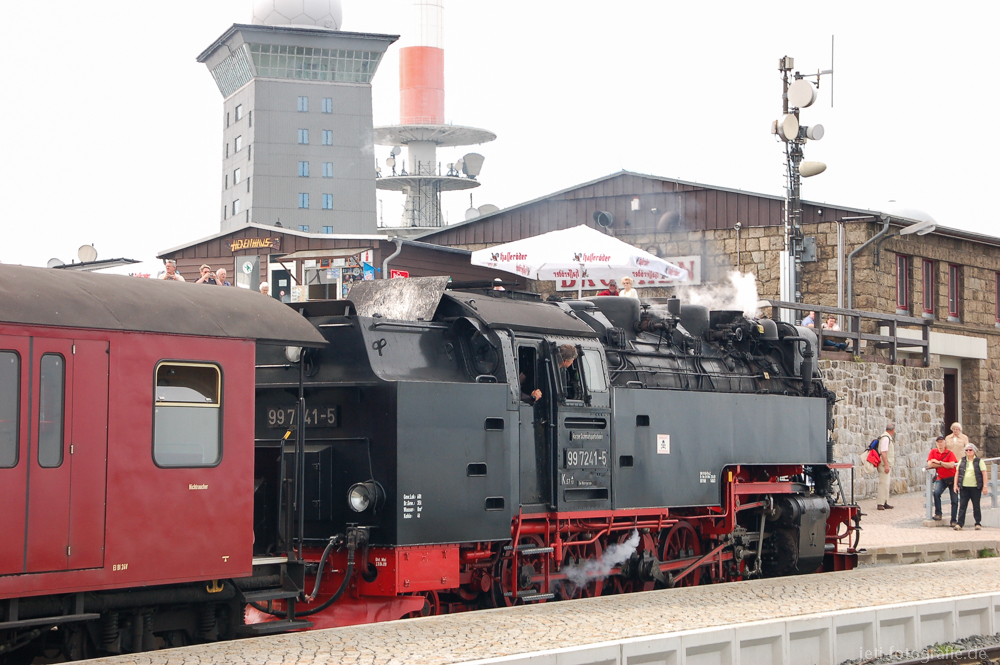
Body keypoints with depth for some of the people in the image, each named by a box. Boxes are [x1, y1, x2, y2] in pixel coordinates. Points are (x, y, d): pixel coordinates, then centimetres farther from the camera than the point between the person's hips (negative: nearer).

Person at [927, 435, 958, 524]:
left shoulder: (950, 453, -4)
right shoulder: (933, 452, 2)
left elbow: (951, 465, -19)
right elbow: (930, 464, -11)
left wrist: (939, 462, -16)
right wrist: (945, 465, -10)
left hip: (952, 478, -1)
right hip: (941, 478, 1)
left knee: (954, 499, -2)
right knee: (936, 493, -26)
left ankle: (953, 520, 5)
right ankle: (938, 513, -13)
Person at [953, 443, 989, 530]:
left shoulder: (979, 461, 1)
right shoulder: (962, 461, 10)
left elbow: (984, 474, -2)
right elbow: (957, 473, 12)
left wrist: (985, 486, -7)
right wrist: (955, 485, 5)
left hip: (976, 487, -2)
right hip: (964, 487, 2)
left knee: (976, 506, 4)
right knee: (963, 505, -2)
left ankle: (978, 523, 13)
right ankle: (959, 524, -4)